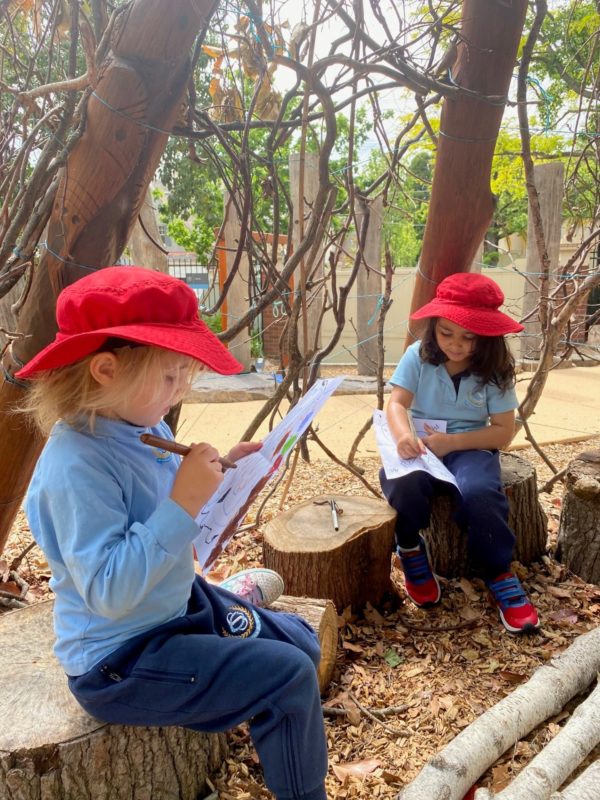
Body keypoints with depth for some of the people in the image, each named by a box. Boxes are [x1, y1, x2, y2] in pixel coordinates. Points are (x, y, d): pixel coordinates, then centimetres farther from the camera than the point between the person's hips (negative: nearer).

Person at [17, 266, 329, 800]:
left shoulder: (144, 428, -2)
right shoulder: (76, 465, -30)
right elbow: (110, 592, -34)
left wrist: (219, 478, -3)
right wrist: (183, 503, -36)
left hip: (180, 605, 9)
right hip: (121, 660, -9)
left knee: (302, 644, 14)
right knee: (289, 677, -14)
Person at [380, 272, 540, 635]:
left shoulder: (494, 370, -5)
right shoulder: (418, 356, -4)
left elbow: (504, 431, -7)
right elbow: (396, 404, -12)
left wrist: (452, 442, -21)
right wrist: (403, 435, -36)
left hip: (470, 446, -1)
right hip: (422, 445, 1)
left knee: (479, 494, -34)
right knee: (403, 483, -34)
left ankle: (499, 574, -10)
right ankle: (411, 551, -2)